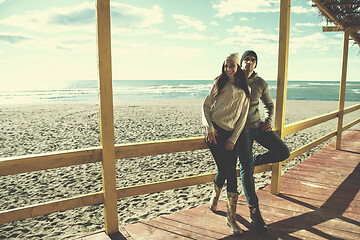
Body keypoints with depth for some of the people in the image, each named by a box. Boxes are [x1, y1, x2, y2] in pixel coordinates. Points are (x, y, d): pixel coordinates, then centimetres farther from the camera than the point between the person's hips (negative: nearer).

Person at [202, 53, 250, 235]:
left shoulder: (245, 90, 11)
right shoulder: (219, 83, 8)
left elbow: (243, 117, 7)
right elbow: (206, 106, 5)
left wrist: (233, 138, -2)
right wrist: (209, 128, -9)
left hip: (231, 134, 2)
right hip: (214, 131, -1)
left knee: (231, 173, -1)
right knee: (224, 169, -8)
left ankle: (231, 217, 9)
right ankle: (215, 195, 25)